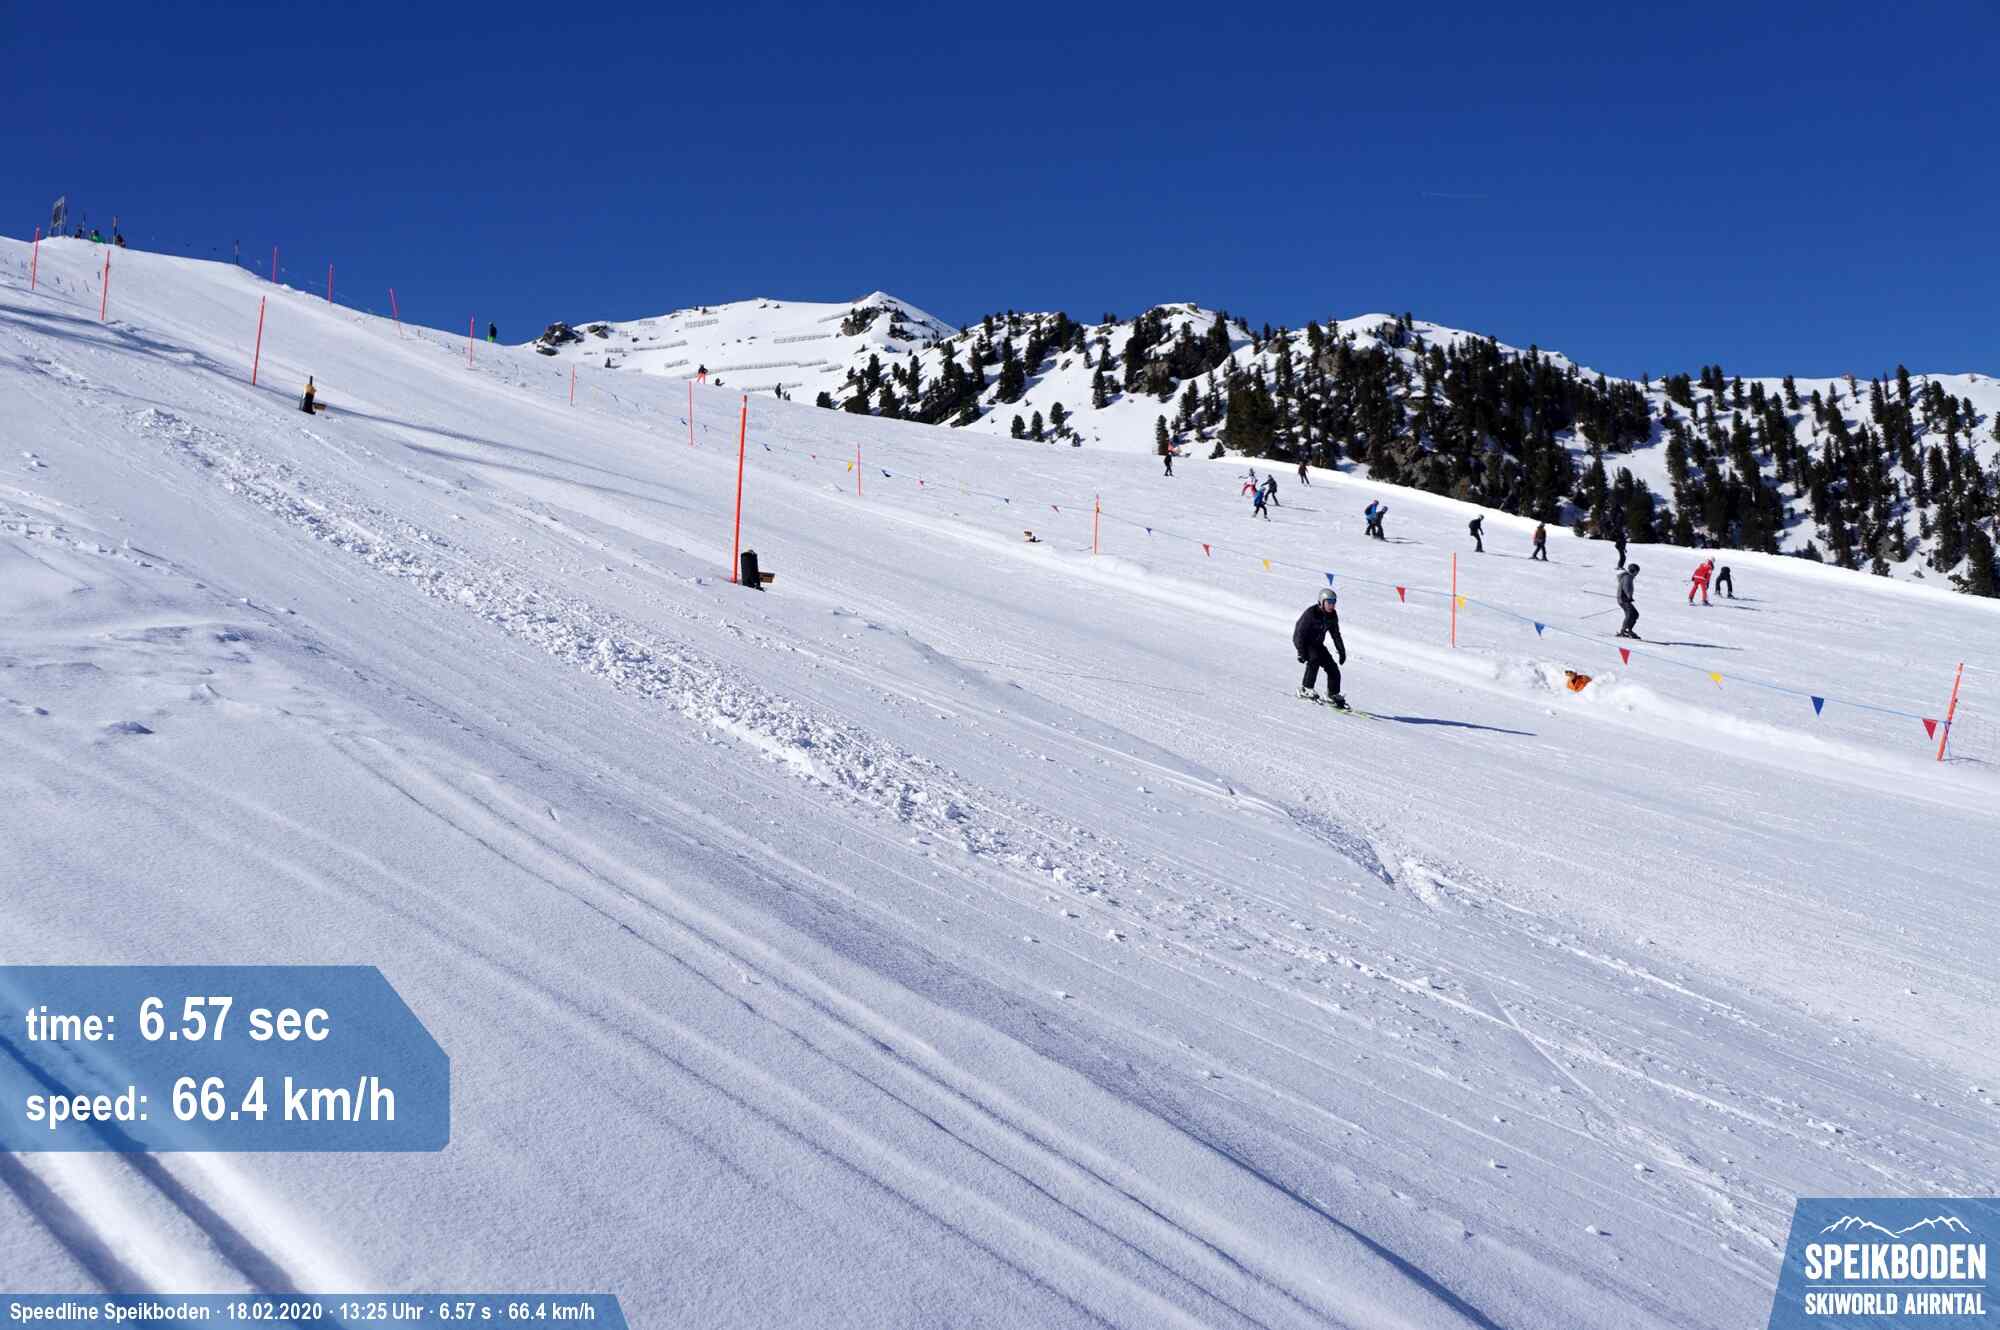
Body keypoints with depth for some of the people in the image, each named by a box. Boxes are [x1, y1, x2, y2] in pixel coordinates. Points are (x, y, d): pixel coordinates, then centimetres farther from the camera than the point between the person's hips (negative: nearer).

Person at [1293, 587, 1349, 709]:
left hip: (1317, 643, 6)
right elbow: (1300, 633, -24)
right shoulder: (1311, 613, -24)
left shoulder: (1332, 615, -4)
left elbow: (1336, 634, 10)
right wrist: (1301, 652, -30)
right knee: (1315, 658, -34)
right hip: (1304, 642, -6)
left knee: (1333, 669, -3)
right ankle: (1305, 688, -28)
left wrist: (1342, 651, 8)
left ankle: (1333, 695, 13)